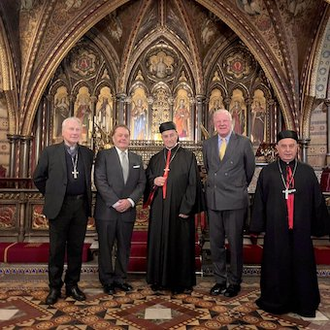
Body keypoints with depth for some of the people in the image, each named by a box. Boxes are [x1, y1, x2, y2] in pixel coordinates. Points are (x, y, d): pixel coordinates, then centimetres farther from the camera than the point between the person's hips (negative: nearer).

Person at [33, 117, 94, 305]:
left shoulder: (88, 153, 7)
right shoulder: (50, 152, -1)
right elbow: (39, 178, 6)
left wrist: (87, 199, 11)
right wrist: (51, 196, 8)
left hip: (81, 206, 3)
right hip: (59, 206, -2)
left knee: (76, 248, 11)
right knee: (57, 249, 7)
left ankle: (72, 285, 24)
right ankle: (55, 287, 21)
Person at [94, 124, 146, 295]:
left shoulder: (137, 159, 13)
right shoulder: (103, 155, 0)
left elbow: (141, 183, 7)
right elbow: (100, 181, -9)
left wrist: (130, 201, -8)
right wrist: (115, 202, -15)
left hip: (128, 210, 4)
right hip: (106, 209, -3)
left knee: (124, 247, 10)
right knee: (105, 247, 6)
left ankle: (120, 278, 25)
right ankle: (107, 280, 20)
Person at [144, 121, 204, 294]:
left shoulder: (188, 157, -1)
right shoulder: (155, 159, 11)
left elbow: (193, 184, -5)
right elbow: (147, 179, 15)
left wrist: (185, 209, -12)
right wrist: (154, 181, -9)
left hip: (180, 208, -3)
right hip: (159, 209, 4)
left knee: (180, 244, 4)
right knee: (159, 242, 9)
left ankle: (181, 281, 18)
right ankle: (159, 279, 23)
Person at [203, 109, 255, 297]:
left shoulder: (244, 143, -3)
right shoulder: (208, 144, 8)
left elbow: (250, 169, 7)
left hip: (235, 201, -4)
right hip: (213, 200, 4)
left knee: (235, 244, 6)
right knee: (216, 243, 12)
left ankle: (235, 282, 22)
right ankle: (220, 280, 26)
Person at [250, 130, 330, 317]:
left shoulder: (307, 172, 3)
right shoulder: (267, 172, 1)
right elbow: (259, 201, 1)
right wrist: (256, 227, -1)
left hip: (301, 229, 1)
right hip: (275, 230, -1)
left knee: (301, 265, 12)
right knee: (276, 265, 9)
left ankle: (303, 304, 32)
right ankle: (276, 303, 30)